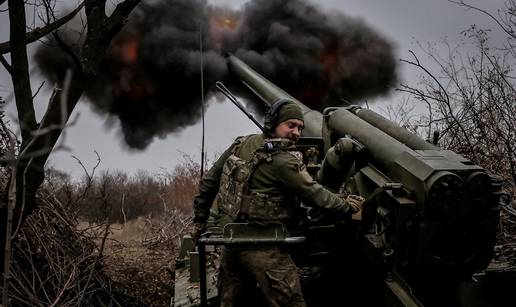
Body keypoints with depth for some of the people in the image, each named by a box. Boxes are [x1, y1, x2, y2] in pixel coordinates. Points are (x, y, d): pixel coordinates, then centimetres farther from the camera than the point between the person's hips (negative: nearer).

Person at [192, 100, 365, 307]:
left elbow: (210, 180, 10)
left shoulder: (242, 144, 5)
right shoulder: (284, 162, -17)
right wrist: (348, 206, 3)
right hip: (263, 250, -8)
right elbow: (315, 195, -12)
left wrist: (200, 219, 18)